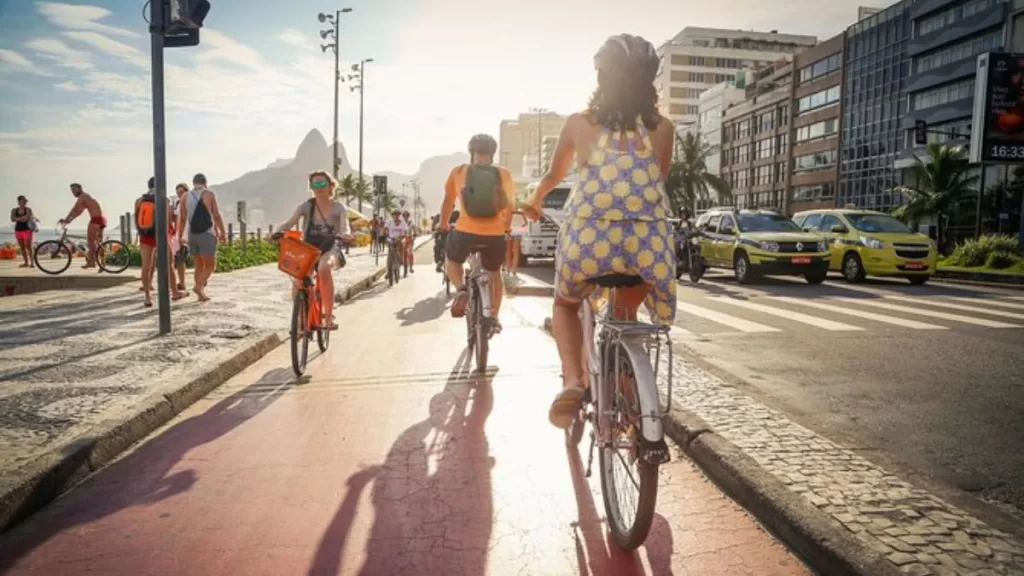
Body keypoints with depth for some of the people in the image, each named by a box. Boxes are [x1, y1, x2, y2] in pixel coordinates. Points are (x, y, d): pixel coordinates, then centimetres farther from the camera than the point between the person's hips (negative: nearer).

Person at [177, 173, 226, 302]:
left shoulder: (186, 196, 8)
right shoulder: (209, 194, -3)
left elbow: (182, 218, 6)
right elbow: (216, 216, -7)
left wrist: (180, 236, 11)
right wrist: (223, 233, 1)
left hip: (192, 235, 5)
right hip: (207, 234, -5)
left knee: (199, 265, 14)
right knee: (210, 265, 1)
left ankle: (201, 293, 10)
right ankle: (199, 286, -20)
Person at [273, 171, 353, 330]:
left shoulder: (339, 208, -2)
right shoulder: (306, 206, -1)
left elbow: (346, 233, -16)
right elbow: (290, 223, -15)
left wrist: (341, 235, -40)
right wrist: (279, 231, -37)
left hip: (329, 249, -2)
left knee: (324, 268, -38)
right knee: (298, 280, -25)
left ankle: (329, 315, -30)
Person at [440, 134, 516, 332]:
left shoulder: (458, 171, 3)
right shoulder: (503, 174, 6)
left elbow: (448, 202, 12)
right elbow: (510, 205, 16)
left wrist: (444, 225, 29)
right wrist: (507, 227, 34)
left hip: (466, 232, -1)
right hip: (495, 234, 1)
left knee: (452, 261, 28)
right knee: (494, 273, 26)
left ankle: (461, 289, 0)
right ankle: (494, 318, 27)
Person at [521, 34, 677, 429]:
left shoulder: (578, 123, 7)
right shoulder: (662, 128, 8)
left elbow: (553, 177, 23)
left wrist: (535, 201, 45)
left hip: (590, 240, -1)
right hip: (648, 243, 1)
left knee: (565, 304, 28)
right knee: (625, 314, 32)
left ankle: (573, 381, 2)